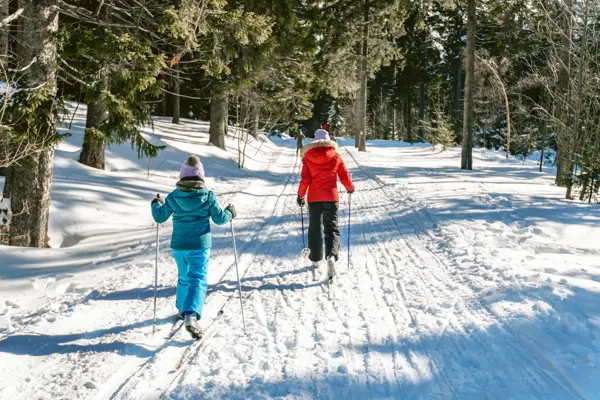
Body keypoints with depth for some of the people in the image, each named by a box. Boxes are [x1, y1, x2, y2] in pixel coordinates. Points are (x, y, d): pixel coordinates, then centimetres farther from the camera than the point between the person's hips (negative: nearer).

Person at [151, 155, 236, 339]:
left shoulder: (173, 197, -4)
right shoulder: (208, 196, -9)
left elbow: (160, 217, 4)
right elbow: (219, 218, -5)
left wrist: (156, 205, 25)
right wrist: (230, 213, 17)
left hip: (179, 246, 3)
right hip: (200, 245, -3)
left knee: (184, 277, 24)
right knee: (198, 279, -4)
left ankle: (182, 309, 40)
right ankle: (191, 315, -24)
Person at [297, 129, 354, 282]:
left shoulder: (308, 157, -1)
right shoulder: (335, 156, 0)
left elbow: (305, 179, -4)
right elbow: (345, 176, 5)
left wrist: (300, 195, 7)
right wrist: (350, 188, 23)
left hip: (314, 197, 1)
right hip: (331, 197, -1)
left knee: (315, 229, 15)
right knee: (331, 228, 0)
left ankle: (315, 260, 22)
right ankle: (331, 256, -24)